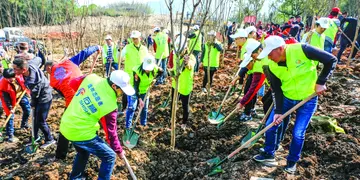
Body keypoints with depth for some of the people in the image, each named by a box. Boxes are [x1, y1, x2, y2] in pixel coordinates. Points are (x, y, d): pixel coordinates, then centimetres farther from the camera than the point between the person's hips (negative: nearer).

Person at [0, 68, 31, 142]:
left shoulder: (19, 76, -27)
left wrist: (27, 90, 0)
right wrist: (9, 109, -25)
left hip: (21, 94, 4)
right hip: (11, 98, -4)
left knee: (27, 109, 14)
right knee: (10, 116, -3)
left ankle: (24, 124, 40)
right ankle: (10, 135, 6)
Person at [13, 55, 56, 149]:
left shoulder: (31, 82, -40)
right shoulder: (30, 64, -23)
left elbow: (34, 95, -20)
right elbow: (38, 59, 2)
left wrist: (32, 104, 1)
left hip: (44, 98, -9)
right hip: (39, 96, 9)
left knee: (40, 121, 4)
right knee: (35, 118, 21)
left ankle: (50, 140, 24)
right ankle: (35, 137, 41)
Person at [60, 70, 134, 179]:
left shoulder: (91, 78, -8)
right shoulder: (110, 105, -23)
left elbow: (73, 83, 12)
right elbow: (110, 132, -11)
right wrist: (119, 151, 4)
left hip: (66, 126, 8)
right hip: (80, 133, -8)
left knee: (83, 152, 34)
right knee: (109, 156, 5)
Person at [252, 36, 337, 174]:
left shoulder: (302, 50, -27)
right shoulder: (272, 66, -14)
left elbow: (331, 60, -17)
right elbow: (277, 91, -6)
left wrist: (321, 82, -19)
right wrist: (278, 111, -11)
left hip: (308, 100, -4)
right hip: (286, 99, 4)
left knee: (298, 133, 0)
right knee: (270, 125, 6)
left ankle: (292, 161, 26)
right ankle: (269, 154, 30)